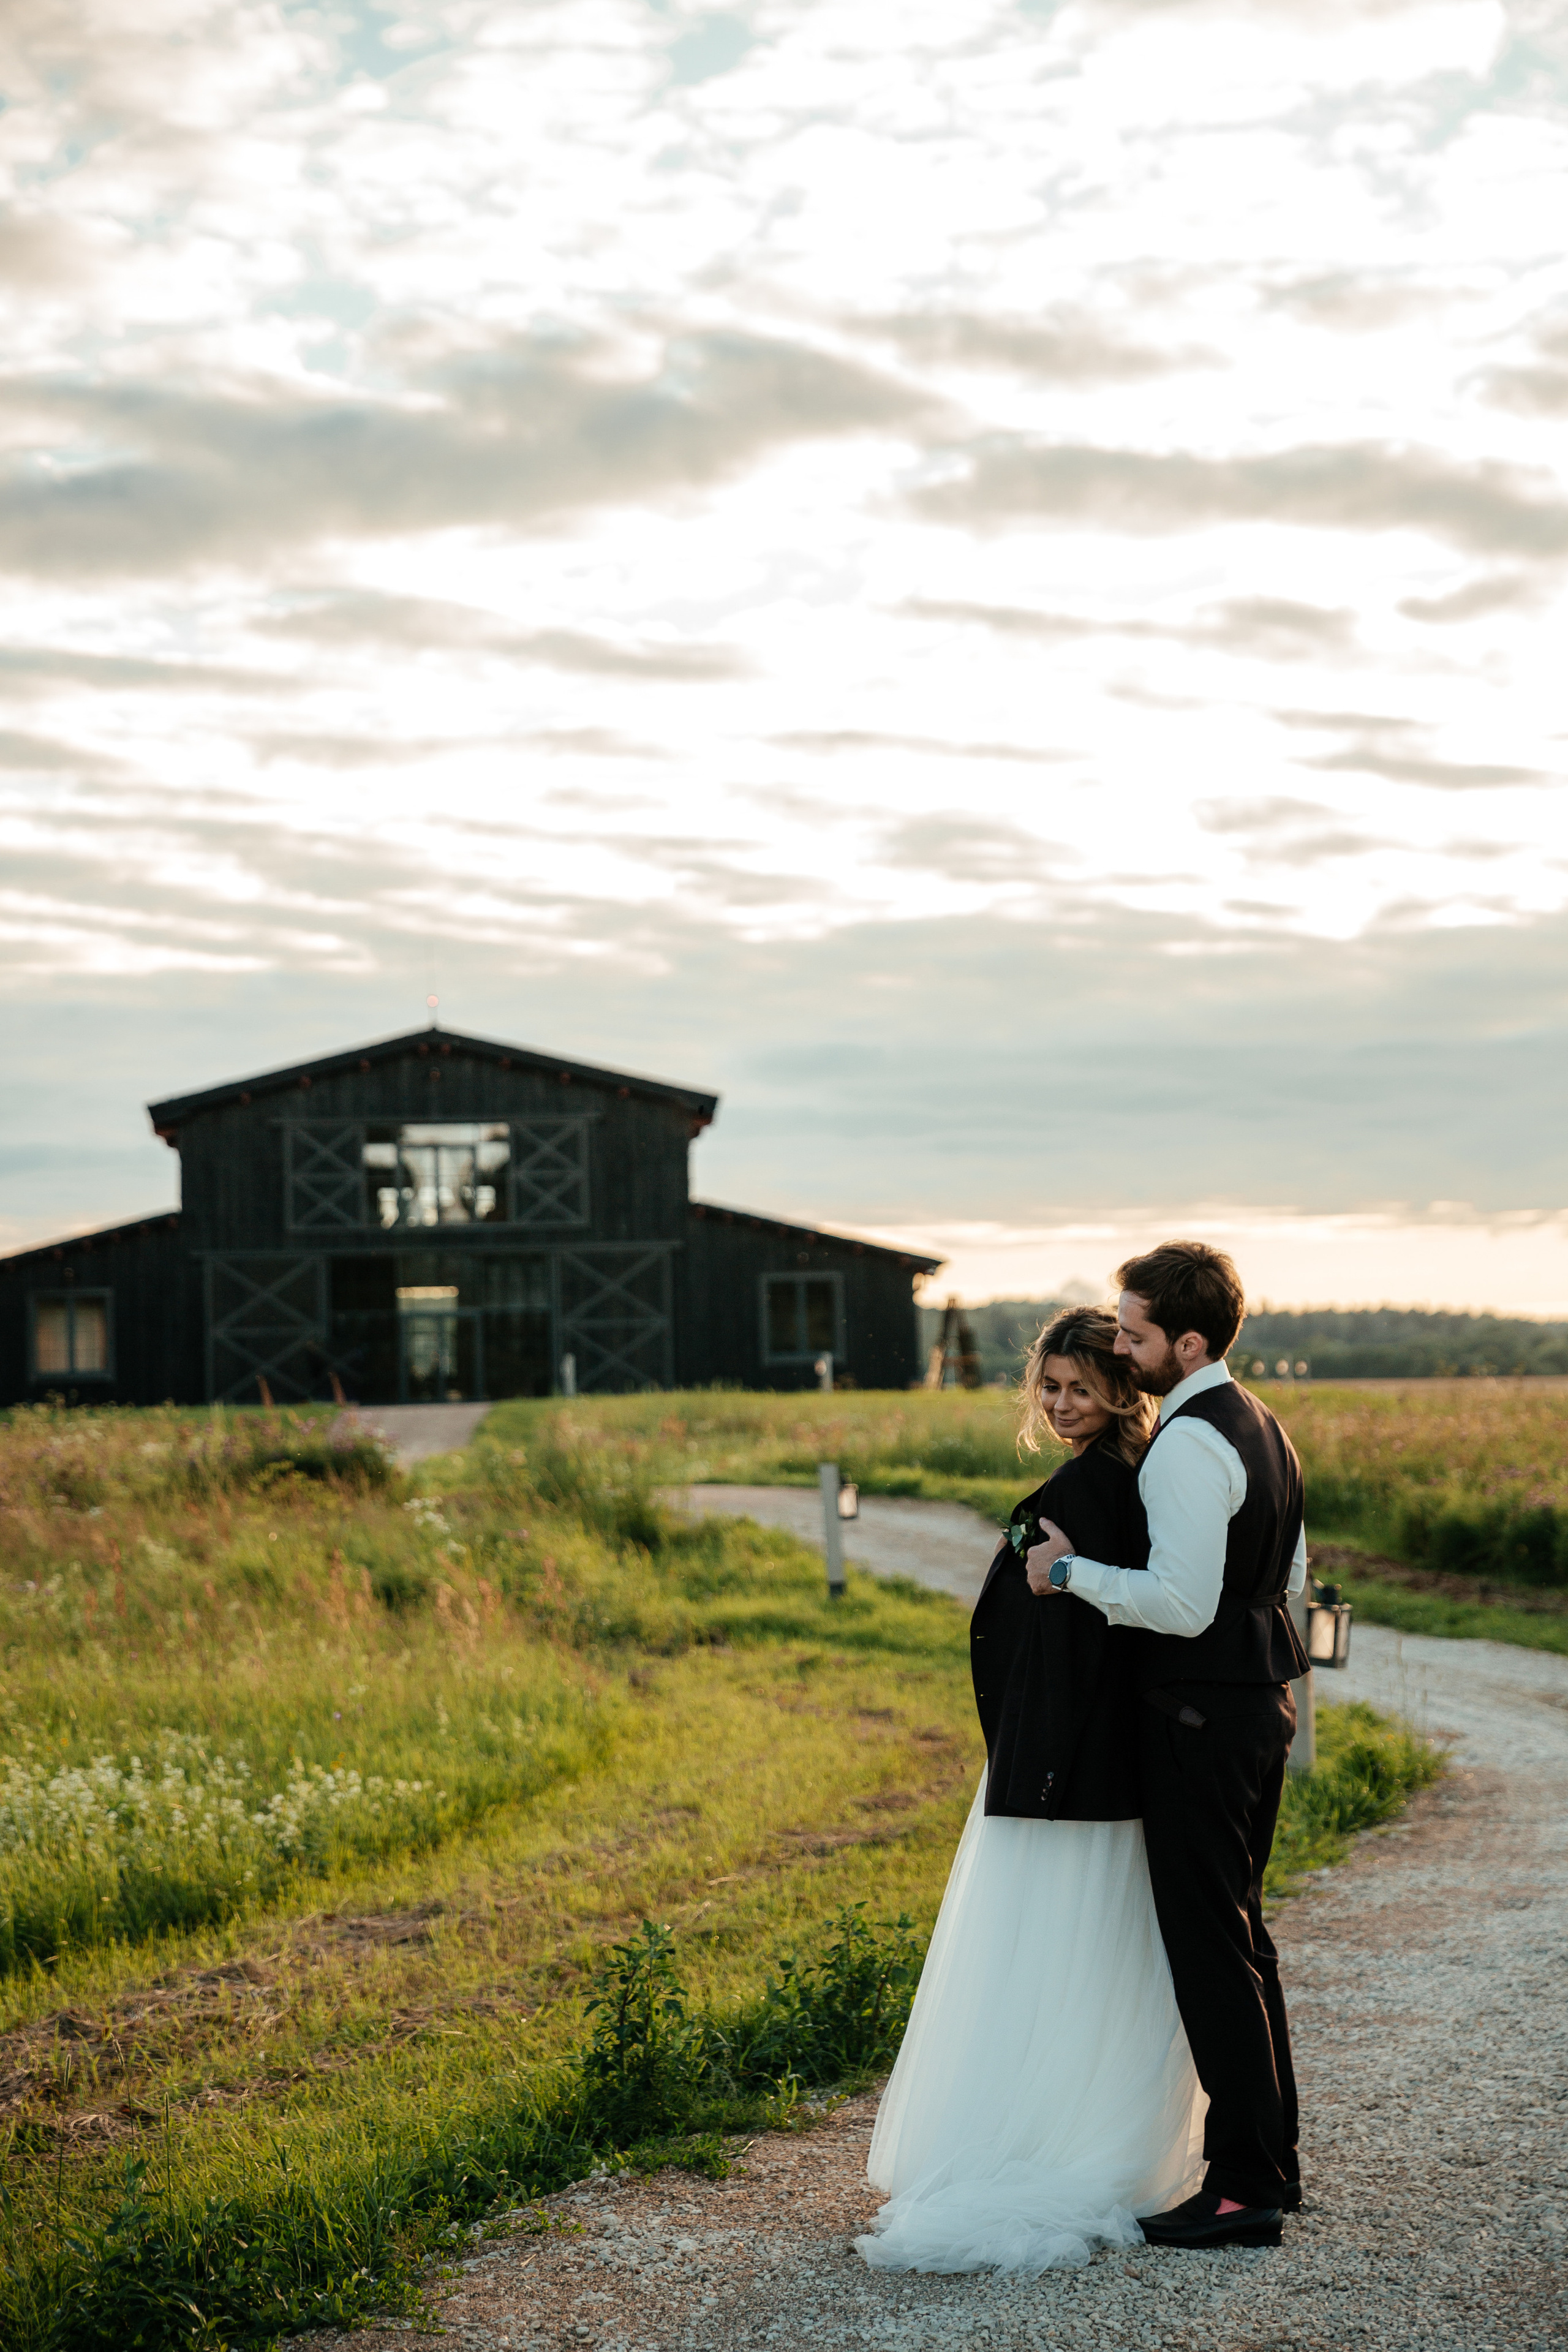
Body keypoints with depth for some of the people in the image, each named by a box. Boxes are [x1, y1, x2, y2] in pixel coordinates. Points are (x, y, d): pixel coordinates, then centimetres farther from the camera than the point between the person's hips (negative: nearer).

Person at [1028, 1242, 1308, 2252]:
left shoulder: (1189, 1444, -19)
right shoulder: (1259, 1423, 12)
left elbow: (1184, 1605, -25)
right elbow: (1292, 1573, 20)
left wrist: (1075, 1572, -14)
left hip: (1203, 1713, -10)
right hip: (1263, 1693, 10)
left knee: (1210, 1945, -4)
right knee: (1240, 1932, 18)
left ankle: (1244, 2188, 1)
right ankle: (1272, 2158, 27)